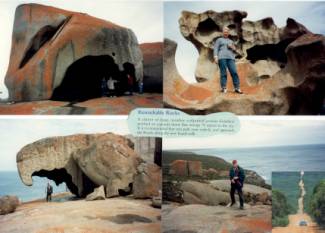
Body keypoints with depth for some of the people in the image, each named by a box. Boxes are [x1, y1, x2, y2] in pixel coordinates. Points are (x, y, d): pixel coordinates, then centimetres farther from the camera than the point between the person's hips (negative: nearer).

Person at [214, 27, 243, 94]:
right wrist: (216, 57, -11)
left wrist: (232, 47, 4)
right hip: (222, 57, -3)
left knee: (234, 72, -11)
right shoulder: (219, 40, 18)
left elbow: (235, 51, 27)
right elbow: (215, 49, 5)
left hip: (230, 58, 3)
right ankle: (224, 88, -7)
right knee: (223, 73, -11)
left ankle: (237, 88, -12)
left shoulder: (231, 41, 30)